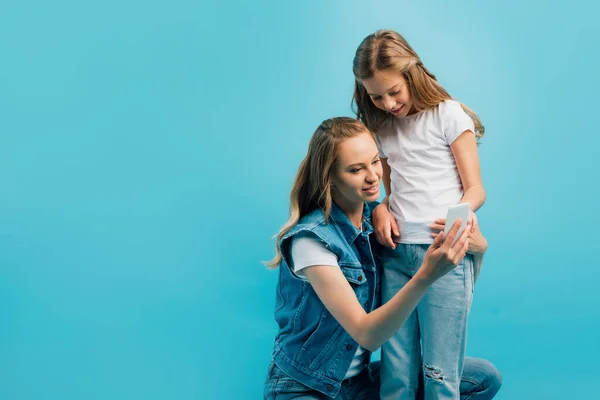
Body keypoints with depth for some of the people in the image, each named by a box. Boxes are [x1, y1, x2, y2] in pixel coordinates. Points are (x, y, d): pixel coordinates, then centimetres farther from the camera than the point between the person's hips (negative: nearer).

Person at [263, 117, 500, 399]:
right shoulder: (312, 239, -22)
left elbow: (478, 246, 0)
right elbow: (367, 334, -26)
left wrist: (470, 241, -24)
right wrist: (426, 276, -39)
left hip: (360, 377, 6)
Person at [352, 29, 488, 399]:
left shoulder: (448, 114, 2)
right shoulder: (382, 129, 17)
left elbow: (476, 190, 1)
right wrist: (380, 209, 1)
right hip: (396, 253, 4)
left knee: (439, 370, -5)